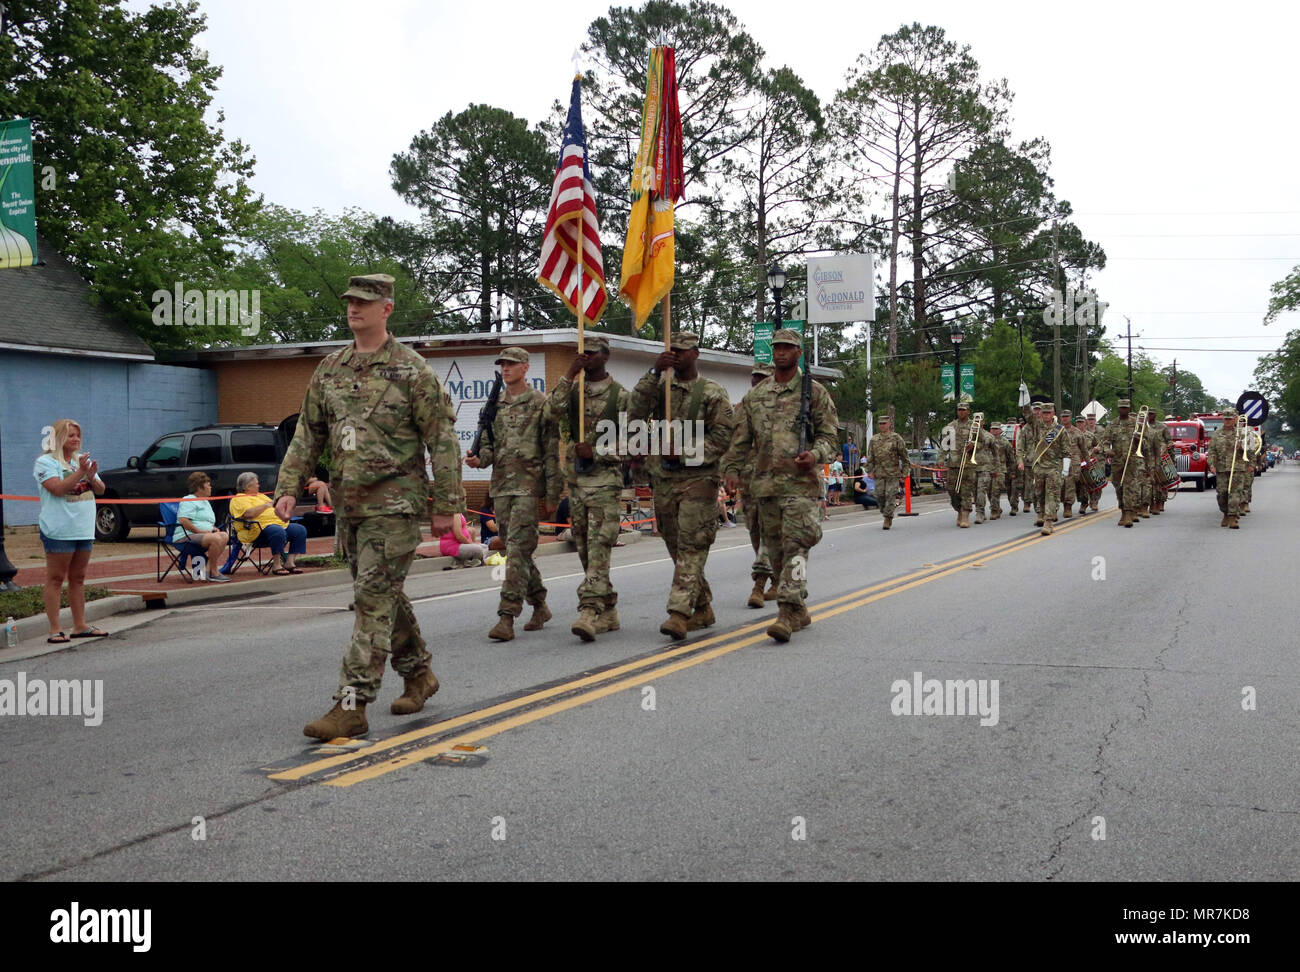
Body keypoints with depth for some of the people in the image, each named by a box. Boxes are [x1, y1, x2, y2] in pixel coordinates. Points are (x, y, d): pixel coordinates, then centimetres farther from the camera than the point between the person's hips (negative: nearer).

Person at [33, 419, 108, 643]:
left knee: (78, 578, 12)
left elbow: (100, 490, 12)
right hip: (59, 531, -7)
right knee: (55, 579, -3)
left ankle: (80, 625, 18)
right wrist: (80, 473, -23)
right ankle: (54, 630, -3)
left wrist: (91, 476, -7)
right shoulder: (45, 462, -5)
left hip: (84, 530, 7)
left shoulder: (82, 460, 15)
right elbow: (57, 488, -19)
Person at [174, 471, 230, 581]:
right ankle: (213, 572, -24)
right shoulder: (188, 501, -4)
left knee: (224, 535, -18)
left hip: (205, 534, 9)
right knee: (216, 538, -33)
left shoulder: (205, 502, 28)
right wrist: (199, 531, -19)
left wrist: (213, 528, 14)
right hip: (186, 537, -9)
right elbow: (183, 520, -18)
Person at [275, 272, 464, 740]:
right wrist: (289, 486, 4)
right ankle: (419, 674, 33)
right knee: (384, 596, 16)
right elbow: (308, 434, 15)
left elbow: (443, 439, -7)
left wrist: (446, 505, -10)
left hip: (394, 503, -7)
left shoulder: (411, 370, -7)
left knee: (374, 599, -10)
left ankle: (352, 705, -9)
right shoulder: (330, 369, 10)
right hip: (347, 504, 7)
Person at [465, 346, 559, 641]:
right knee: (519, 550, 11)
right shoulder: (494, 406, 15)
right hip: (501, 486, 6)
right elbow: (488, 444, 18)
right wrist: (480, 459, -7)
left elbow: (552, 452, -4)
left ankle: (507, 617, -15)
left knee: (517, 549, -13)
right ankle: (539, 606, 26)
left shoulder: (541, 403, -2)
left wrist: (552, 494, -8)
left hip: (528, 485, -6)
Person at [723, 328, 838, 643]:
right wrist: (732, 468, 3)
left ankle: (788, 613, -19)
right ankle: (800, 613, 21)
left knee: (795, 546, -14)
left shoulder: (814, 392, 3)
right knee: (775, 549, 9)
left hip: (800, 482, -5)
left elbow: (828, 434, 2)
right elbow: (741, 438, 15)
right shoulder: (755, 395, 14)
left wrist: (815, 455, -18)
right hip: (765, 483, 5)